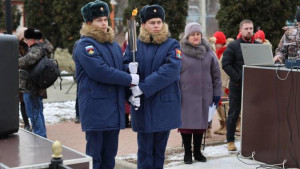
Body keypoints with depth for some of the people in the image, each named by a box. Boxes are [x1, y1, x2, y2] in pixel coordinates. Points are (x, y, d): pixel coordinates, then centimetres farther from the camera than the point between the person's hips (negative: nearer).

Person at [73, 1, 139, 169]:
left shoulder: (114, 45, 17)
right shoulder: (85, 45, -8)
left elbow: (122, 71, 18)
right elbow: (100, 72, -19)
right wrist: (131, 79, -14)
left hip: (115, 109, 7)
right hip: (96, 109, -7)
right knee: (94, 155, -1)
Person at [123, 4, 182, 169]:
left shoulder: (172, 45, 0)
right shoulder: (134, 45, 6)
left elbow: (171, 70, -15)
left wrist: (143, 87, -22)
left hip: (165, 105, 0)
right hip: (142, 105, 0)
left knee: (160, 147, 10)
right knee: (145, 149, 3)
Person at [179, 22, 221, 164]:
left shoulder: (208, 52, 7)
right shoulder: (180, 52, -5)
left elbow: (216, 74, 11)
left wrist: (217, 93, 8)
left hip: (204, 94, 4)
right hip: (186, 95, -3)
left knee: (201, 123, 10)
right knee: (186, 123, 2)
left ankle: (197, 151, 24)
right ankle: (187, 153, 15)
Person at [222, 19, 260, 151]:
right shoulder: (233, 46, -1)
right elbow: (226, 64, -7)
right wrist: (238, 79, -15)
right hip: (237, 86, -3)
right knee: (233, 114, 3)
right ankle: (230, 141, 13)